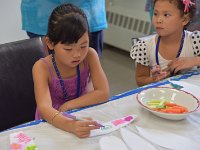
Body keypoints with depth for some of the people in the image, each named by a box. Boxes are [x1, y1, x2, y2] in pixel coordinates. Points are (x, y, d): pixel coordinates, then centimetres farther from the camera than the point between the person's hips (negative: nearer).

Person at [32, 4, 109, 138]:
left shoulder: (90, 55, -13)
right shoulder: (42, 67, -20)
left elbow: (103, 93, -17)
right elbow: (44, 108, -32)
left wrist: (68, 106, -20)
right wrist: (70, 125, -50)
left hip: (82, 116, 2)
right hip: (52, 123, -1)